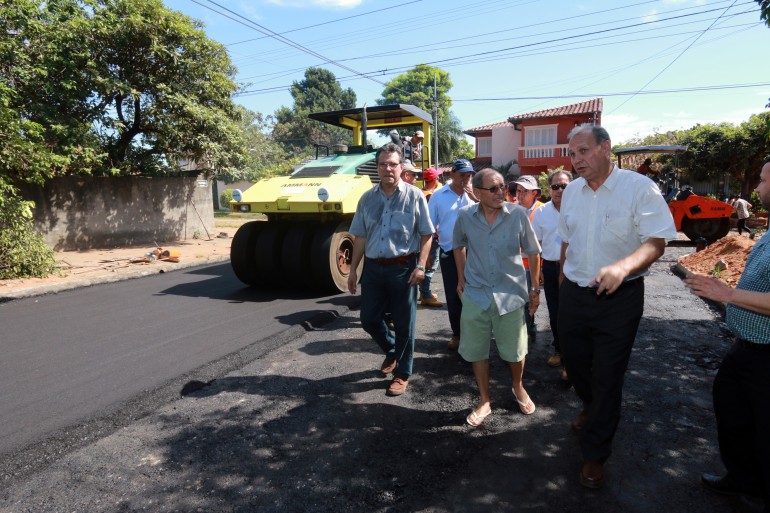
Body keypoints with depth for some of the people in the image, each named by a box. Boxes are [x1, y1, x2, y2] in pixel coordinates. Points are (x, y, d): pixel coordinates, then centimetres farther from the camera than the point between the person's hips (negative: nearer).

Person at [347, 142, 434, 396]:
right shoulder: (368, 198, 7)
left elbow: (426, 235, -2)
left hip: (403, 268, -3)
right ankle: (391, 351, 40)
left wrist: (420, 266, -11)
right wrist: (353, 270, 9)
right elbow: (360, 237, 11)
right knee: (369, 320, 10)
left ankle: (402, 373, 25)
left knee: (404, 323, 6)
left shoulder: (414, 196, -3)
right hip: (373, 268, 4)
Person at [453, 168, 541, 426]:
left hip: (511, 294, -1)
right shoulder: (465, 216, -6)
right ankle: (484, 400, 31)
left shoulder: (518, 214, -10)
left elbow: (533, 252, 1)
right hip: (475, 295, 1)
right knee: (476, 351, 10)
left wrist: (535, 289, 4)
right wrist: (461, 278, 9)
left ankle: (518, 387, 43)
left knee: (515, 351, 11)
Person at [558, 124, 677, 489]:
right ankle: (592, 409, 50)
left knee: (607, 377, 5)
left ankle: (594, 453, 24)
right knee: (575, 364, 18)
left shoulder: (639, 188, -13)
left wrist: (622, 266, -37)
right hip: (573, 295, 5)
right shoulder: (571, 192, 5)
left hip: (619, 299, -5)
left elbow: (656, 242, -19)